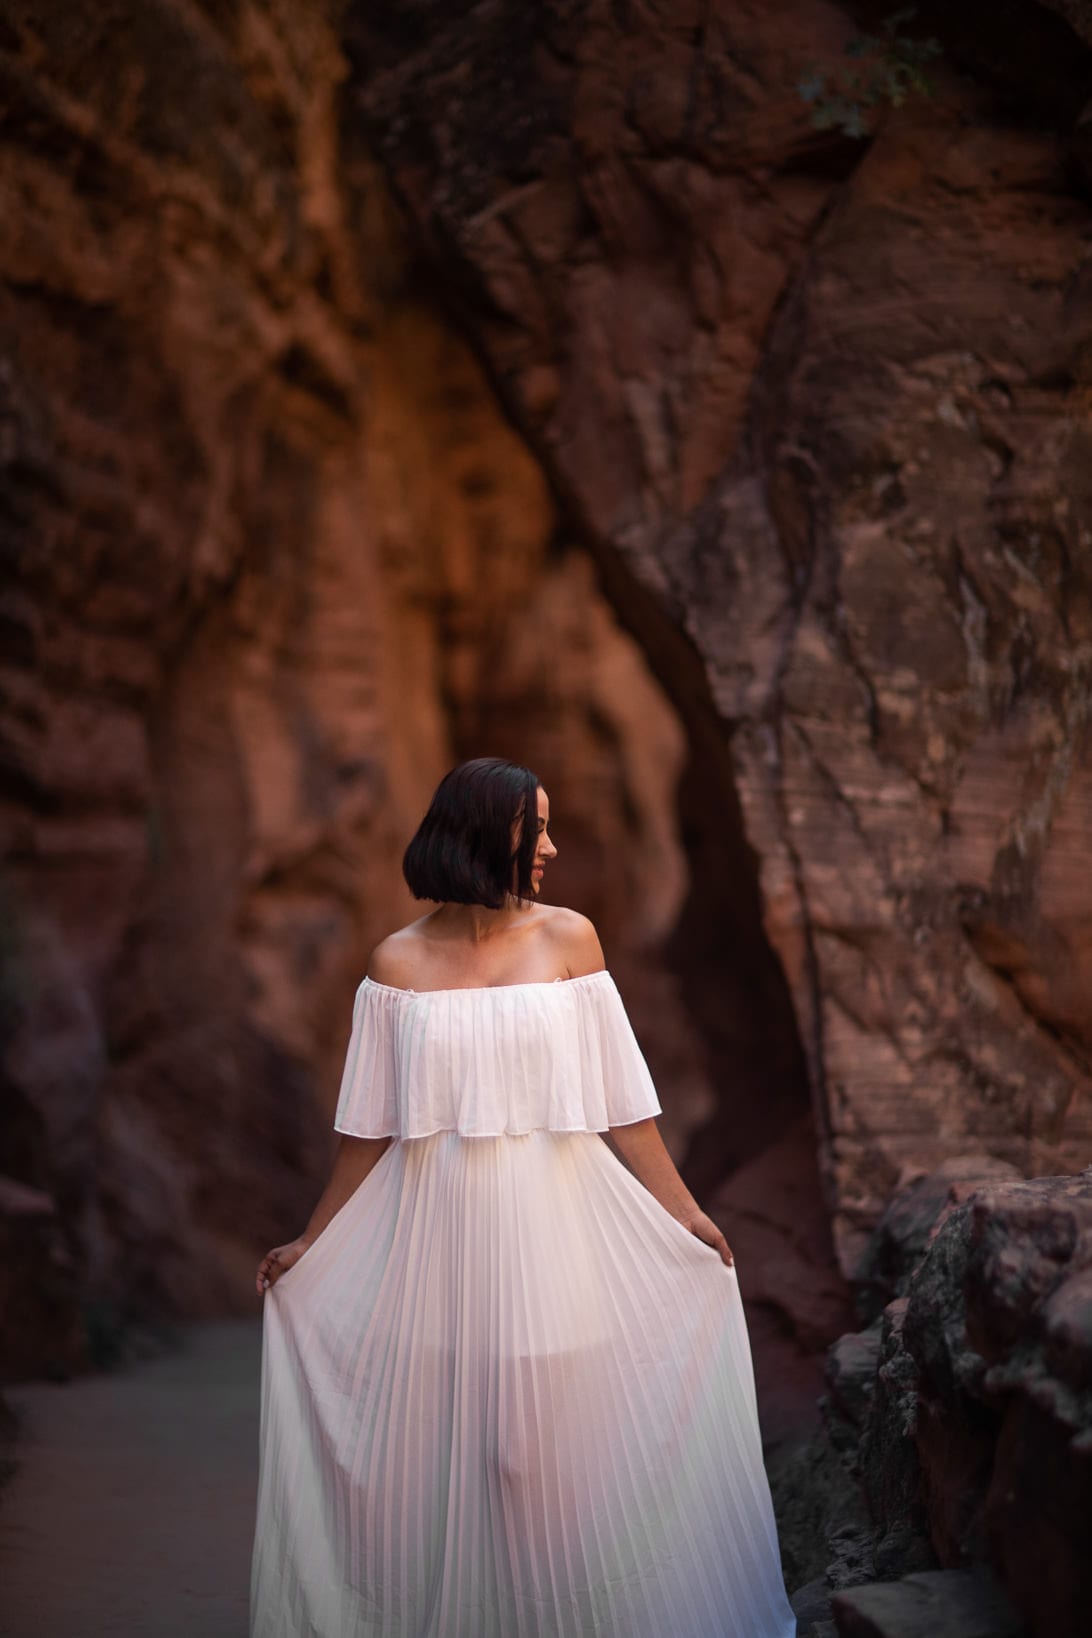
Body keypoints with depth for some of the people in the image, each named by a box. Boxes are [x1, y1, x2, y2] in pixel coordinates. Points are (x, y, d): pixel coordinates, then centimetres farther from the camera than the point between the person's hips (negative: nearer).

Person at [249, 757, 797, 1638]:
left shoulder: (568, 938, 1)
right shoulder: (399, 962, 0)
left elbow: (620, 1101, 3)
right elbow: (370, 1128, 6)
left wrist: (683, 1210, 1)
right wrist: (311, 1243, 9)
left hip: (552, 1229, 0)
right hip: (438, 1233, 0)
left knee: (554, 1442, 4)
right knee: (441, 1450, 6)